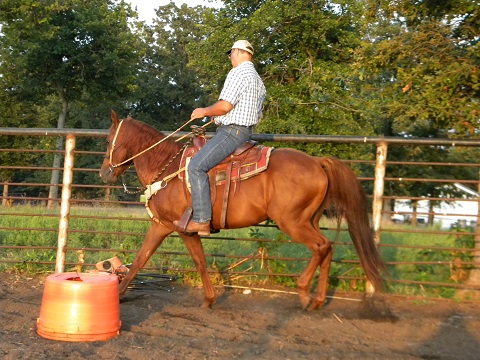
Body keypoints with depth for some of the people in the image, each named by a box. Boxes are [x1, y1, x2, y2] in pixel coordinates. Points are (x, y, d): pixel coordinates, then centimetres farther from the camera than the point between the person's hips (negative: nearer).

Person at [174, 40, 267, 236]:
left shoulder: (238, 73, -10)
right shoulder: (258, 80, 23)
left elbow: (225, 105, -21)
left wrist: (204, 111, -2)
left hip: (231, 131, -11)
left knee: (196, 166, -20)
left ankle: (201, 221, -26)